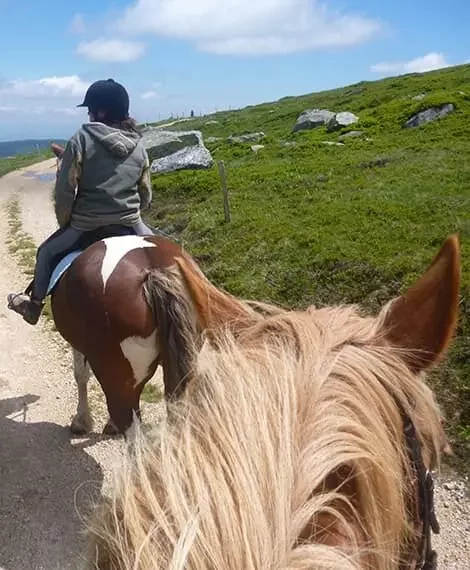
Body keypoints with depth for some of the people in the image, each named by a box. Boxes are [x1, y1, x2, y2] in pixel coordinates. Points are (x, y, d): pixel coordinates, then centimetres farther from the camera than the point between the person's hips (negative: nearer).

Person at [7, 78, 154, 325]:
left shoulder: (81, 139, -11)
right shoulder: (138, 145, 2)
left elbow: (64, 190, -10)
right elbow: (146, 194, 7)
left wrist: (64, 223, 5)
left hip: (86, 225, -2)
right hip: (130, 223, 3)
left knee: (47, 251, 23)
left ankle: (34, 304, 38)